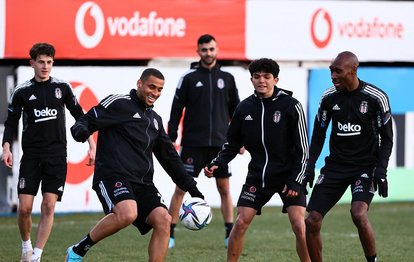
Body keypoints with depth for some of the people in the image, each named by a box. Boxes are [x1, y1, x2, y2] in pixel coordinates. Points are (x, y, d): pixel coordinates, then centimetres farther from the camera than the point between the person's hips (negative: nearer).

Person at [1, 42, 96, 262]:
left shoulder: (62, 87, 6)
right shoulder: (21, 92, 3)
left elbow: (79, 115, 13)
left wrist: (91, 144, 9)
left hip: (56, 156, 1)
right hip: (31, 156, 0)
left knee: (48, 207, -7)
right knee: (24, 208, -6)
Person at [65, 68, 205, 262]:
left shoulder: (155, 119, 23)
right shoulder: (118, 104, 2)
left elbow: (169, 157, 29)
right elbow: (87, 121, -3)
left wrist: (190, 187, 25)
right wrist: (81, 130, -28)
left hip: (143, 183, 7)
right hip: (112, 175, -7)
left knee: (163, 220, -14)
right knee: (127, 214, -33)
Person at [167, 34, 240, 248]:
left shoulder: (227, 78, 9)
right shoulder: (189, 78, 2)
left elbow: (236, 110, 14)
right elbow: (176, 110, 1)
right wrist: (171, 139, -4)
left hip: (220, 143, 2)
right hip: (193, 142, -2)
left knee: (224, 188, 3)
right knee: (181, 187, -3)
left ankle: (230, 234, 9)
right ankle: (169, 234, 1)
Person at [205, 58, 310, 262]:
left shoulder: (291, 106, -9)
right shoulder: (245, 108, 1)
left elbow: (302, 148, -7)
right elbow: (233, 144, 12)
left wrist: (295, 181, -14)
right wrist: (217, 165, -5)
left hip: (289, 175, -3)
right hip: (257, 175, 3)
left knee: (299, 225, -14)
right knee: (241, 223, -4)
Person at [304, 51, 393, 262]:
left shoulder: (376, 98, -9)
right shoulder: (328, 97, 1)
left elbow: (386, 138, -2)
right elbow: (318, 134, 12)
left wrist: (381, 170, -14)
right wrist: (309, 167, 2)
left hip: (365, 167, -4)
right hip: (335, 166, 4)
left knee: (358, 214, -28)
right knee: (312, 221, -7)